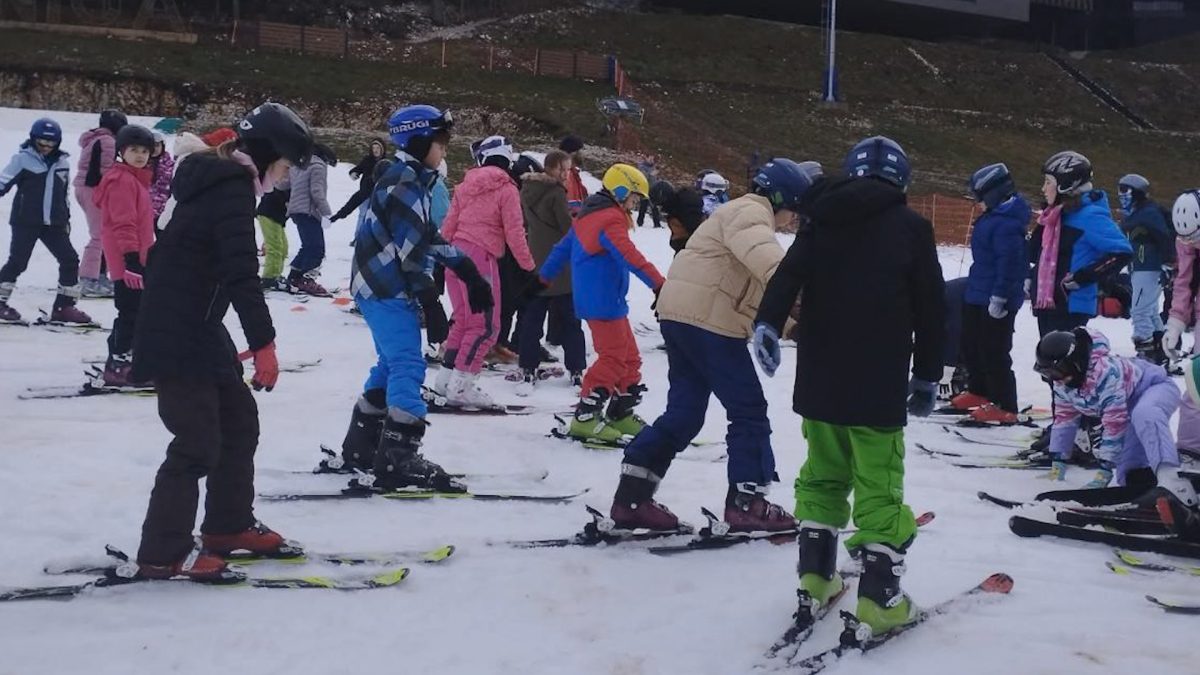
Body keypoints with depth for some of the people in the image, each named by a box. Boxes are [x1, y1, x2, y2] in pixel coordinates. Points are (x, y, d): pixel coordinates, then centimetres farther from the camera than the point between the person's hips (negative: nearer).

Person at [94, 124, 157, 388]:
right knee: (132, 314, -9)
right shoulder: (122, 181, -14)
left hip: (136, 259, 10)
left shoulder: (136, 179, 19)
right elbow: (123, 224, -21)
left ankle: (118, 362, 25)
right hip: (128, 260, -10)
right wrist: (132, 258, -25)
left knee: (132, 314, 16)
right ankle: (119, 366, -5)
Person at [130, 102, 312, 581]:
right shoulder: (233, 188, -17)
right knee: (199, 441, -8)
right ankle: (163, 551, -1)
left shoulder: (219, 179, 15)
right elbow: (241, 272, -24)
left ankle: (228, 526, 28)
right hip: (178, 337, -10)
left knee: (239, 420, 16)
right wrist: (263, 342, -24)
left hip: (197, 330, 10)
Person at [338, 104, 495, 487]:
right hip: (386, 289, -11)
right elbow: (411, 246, -21)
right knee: (408, 367, -14)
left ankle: (361, 447, 26)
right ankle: (399, 459, -17)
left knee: (392, 364, 17)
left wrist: (467, 271, 16)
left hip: (385, 286, 11)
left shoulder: (413, 180, 17)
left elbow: (426, 237, 20)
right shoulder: (404, 182, -16)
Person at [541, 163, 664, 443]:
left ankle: (620, 413, 23)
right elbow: (631, 257, -29)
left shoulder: (587, 216, 16)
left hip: (605, 302, 10)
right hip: (604, 302, -10)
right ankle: (584, 418, -11)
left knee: (629, 357, 15)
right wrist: (659, 284, -37)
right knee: (613, 357, -10)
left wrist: (543, 279, 33)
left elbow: (562, 248, 24)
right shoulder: (611, 220, -15)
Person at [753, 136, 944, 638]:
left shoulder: (821, 219, 9)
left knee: (822, 474, 18)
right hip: (878, 385, -4)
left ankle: (814, 579, 20)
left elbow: (788, 273, -8)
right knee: (879, 487, 0)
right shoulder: (910, 226, 0)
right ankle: (879, 598, -2)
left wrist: (768, 322, -17)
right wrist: (927, 376, 9)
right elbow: (930, 309, 2)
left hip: (819, 379, 4)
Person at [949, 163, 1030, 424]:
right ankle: (978, 391, 36)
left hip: (995, 300, -11)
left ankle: (1005, 408, -1)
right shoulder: (994, 216, 12)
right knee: (971, 346, 21)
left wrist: (999, 296, -26)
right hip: (978, 294, 11)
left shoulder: (1006, 223, -22)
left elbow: (1010, 262, -27)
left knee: (994, 353, -6)